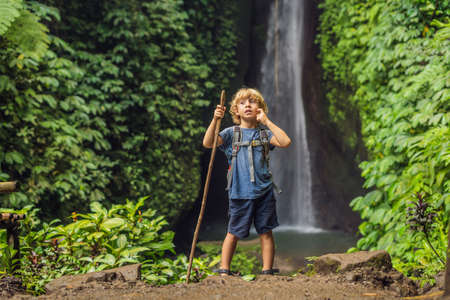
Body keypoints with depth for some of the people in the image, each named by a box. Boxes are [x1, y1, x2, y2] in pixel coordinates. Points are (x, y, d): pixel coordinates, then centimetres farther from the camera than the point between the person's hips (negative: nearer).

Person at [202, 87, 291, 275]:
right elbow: (207, 143, -9)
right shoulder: (231, 133, 4)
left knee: (265, 232, 4)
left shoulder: (264, 133, 8)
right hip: (239, 192, -1)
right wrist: (215, 120, -21)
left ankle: (267, 271, 10)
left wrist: (267, 122, -7)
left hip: (263, 191, 1)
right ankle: (224, 270, 10)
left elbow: (285, 142, -9)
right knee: (233, 233, 4)